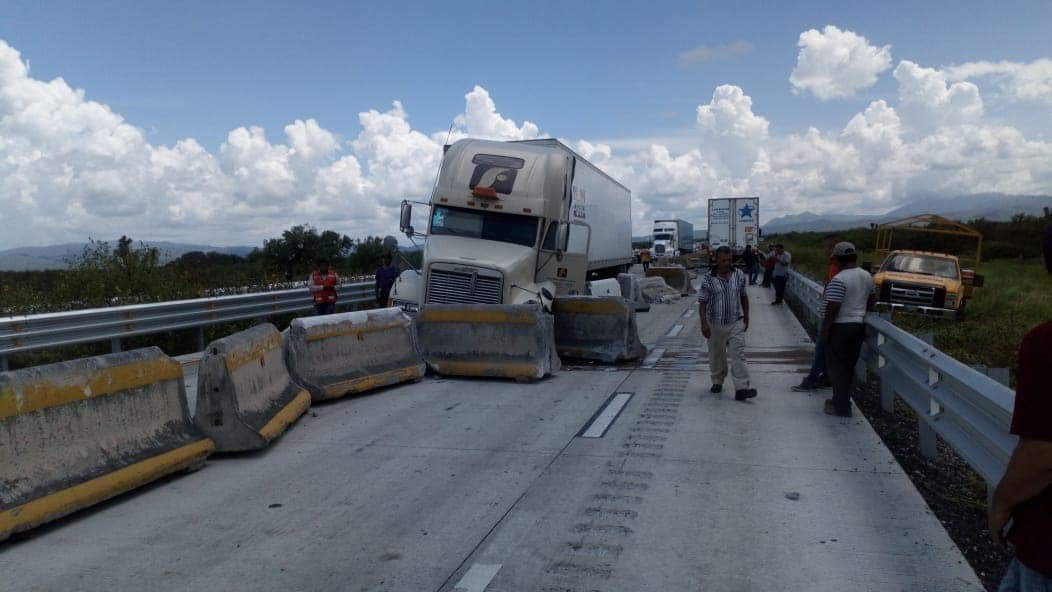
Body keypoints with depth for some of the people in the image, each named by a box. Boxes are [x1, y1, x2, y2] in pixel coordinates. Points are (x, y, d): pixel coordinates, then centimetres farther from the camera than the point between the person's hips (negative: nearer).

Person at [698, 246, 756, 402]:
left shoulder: (739, 276, 0)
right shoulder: (708, 279, -10)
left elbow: (743, 297, 12)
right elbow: (702, 303, -8)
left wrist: (746, 317, 14)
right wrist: (704, 324, -15)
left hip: (736, 324, 1)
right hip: (715, 325, -1)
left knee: (738, 355, -7)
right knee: (716, 356, 13)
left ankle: (741, 389, -10)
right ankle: (717, 382, 33)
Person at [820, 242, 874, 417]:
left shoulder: (839, 280, -21)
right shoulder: (867, 276, 6)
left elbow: (832, 309, -22)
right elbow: (870, 301, 18)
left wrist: (825, 330, -14)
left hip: (841, 328, -8)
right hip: (859, 325, 8)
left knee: (837, 367, 1)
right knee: (849, 366, 16)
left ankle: (842, 407, 5)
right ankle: (842, 401, 26)